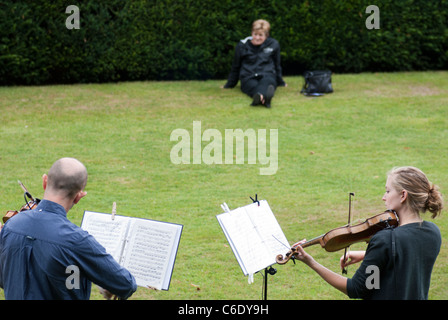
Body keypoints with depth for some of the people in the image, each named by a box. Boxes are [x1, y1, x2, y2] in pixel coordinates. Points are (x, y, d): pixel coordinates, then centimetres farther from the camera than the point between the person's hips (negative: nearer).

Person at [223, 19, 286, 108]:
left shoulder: (273, 45, 11)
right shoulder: (242, 46, 8)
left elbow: (277, 65, 24)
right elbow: (235, 67, 19)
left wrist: (280, 82, 32)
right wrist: (229, 85, 24)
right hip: (248, 78, 0)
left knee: (266, 82, -40)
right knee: (254, 86, -39)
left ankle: (258, 98, -76)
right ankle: (263, 98, -76)